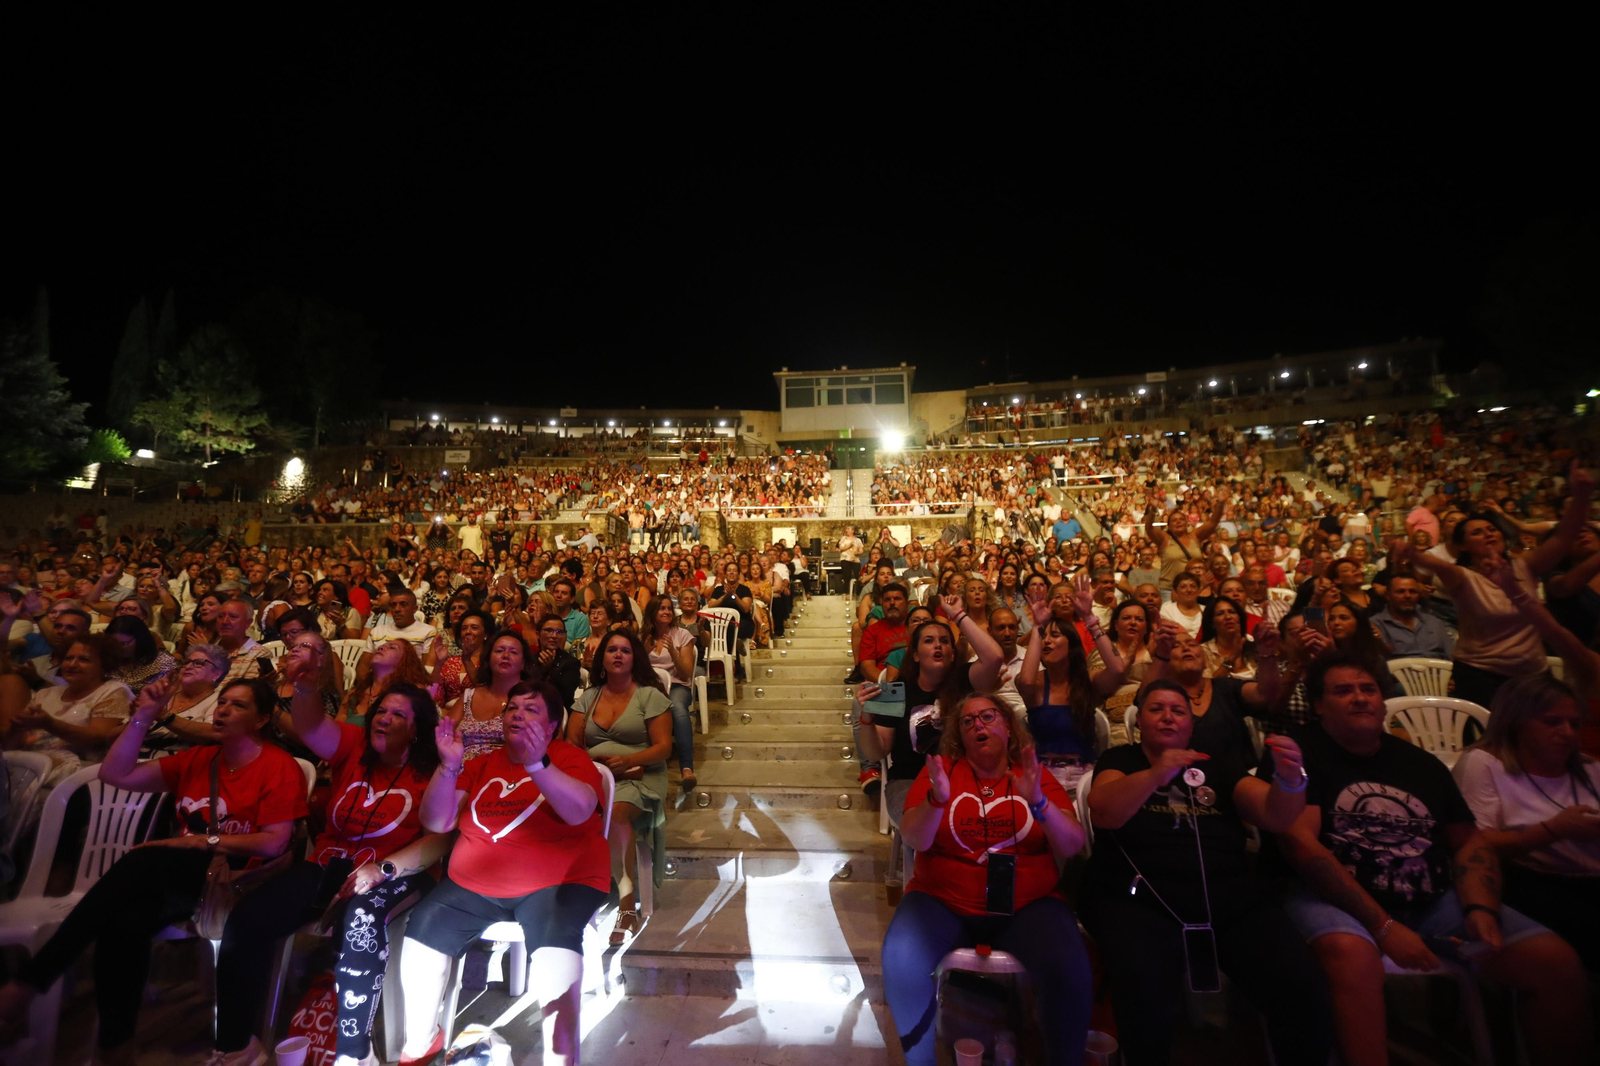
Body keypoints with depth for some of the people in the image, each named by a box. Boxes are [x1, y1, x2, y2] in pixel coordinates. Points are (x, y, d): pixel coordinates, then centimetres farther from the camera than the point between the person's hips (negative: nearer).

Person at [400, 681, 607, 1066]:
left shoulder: (570, 757, -5)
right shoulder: (483, 765, 9)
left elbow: (580, 811, -23)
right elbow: (436, 823, 2)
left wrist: (537, 763, -36)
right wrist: (449, 767, -15)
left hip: (556, 881, -5)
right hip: (473, 883, 6)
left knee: (555, 943, -29)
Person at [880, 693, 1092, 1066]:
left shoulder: (1037, 775, 4)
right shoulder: (940, 769, 0)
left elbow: (1072, 848, -4)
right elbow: (915, 840, -9)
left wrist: (1039, 802, -22)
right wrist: (937, 799, -29)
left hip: (1027, 906, 1)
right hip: (942, 901, 0)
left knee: (1070, 972, -28)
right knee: (901, 960, -26)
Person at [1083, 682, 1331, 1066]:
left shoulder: (1218, 765, 19)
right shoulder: (1120, 759, 10)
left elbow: (1276, 817, 7)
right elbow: (1102, 813, -8)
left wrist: (1290, 779, -15)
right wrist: (1156, 774, -24)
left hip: (1233, 894, 3)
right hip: (1140, 898, -3)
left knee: (1304, 989, -22)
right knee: (1144, 992, -30)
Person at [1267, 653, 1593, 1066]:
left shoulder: (1421, 763, 16)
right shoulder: (1298, 752, -5)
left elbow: (1470, 841, 17)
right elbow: (1299, 842, -13)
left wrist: (1481, 908, -4)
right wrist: (1382, 925, -16)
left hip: (1434, 901, 7)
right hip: (1336, 898, -7)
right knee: (1351, 956, -38)